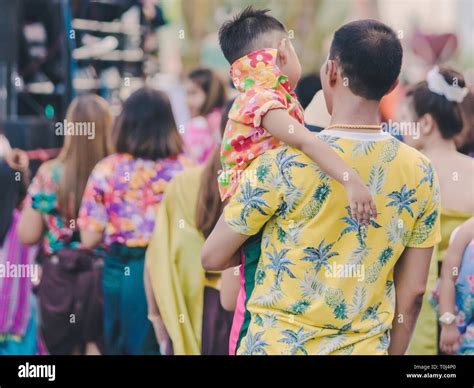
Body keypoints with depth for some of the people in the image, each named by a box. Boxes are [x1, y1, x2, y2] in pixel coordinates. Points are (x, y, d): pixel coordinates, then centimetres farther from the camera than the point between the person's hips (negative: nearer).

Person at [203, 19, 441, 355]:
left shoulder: (283, 165, -16)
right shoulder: (421, 173, -5)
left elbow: (213, 257, -6)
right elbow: (412, 292, 1)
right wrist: (390, 351, 13)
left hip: (277, 346, -3)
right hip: (366, 348, 3)